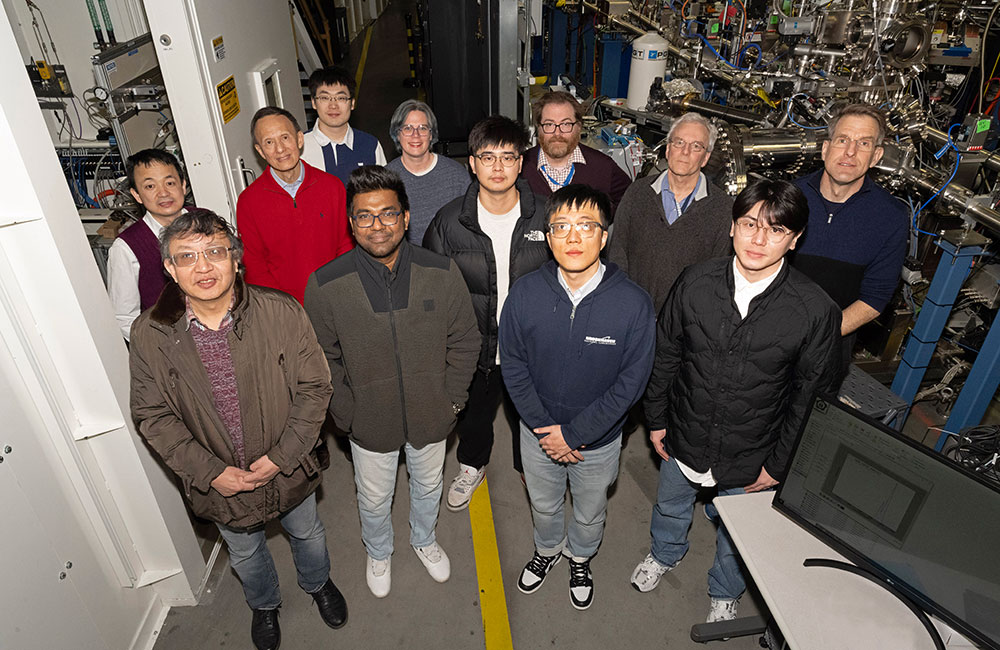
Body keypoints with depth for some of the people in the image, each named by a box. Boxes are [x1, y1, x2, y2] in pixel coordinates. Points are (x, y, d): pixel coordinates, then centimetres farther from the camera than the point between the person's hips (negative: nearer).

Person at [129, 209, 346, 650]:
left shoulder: (282, 313, -21)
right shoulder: (149, 335, -17)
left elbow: (314, 388, -14)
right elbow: (153, 415, -9)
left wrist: (281, 456, -19)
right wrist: (210, 471, -16)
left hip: (288, 466, 0)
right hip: (217, 479, 1)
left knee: (307, 534, 27)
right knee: (244, 553, 28)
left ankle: (318, 583, 62)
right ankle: (264, 604, 61)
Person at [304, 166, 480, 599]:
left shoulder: (442, 273, -17)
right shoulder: (325, 285, -18)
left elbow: (464, 341, -5)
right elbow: (323, 358, -6)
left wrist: (452, 399, -6)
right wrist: (346, 412, -8)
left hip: (432, 415, 1)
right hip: (369, 420, -1)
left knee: (428, 485, 27)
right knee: (374, 498, 23)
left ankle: (424, 539, 59)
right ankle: (378, 552, 56)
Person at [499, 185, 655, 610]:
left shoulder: (634, 304, -23)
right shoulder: (525, 294, -18)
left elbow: (631, 382, -17)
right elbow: (513, 366, -9)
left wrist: (574, 434, -18)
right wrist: (543, 428, -14)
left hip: (599, 439, -1)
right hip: (537, 432, 1)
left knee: (590, 514, 26)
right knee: (543, 505, 28)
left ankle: (580, 558, 59)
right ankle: (547, 550, 61)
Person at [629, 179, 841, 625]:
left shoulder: (816, 311, -21)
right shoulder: (696, 282, -16)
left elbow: (811, 397, -9)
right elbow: (665, 355, -3)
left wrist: (779, 464, -5)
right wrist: (656, 419, 2)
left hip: (750, 459, -1)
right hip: (683, 439, 2)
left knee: (735, 536, 25)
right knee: (670, 505, 29)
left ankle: (725, 592, 57)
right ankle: (664, 554, 63)